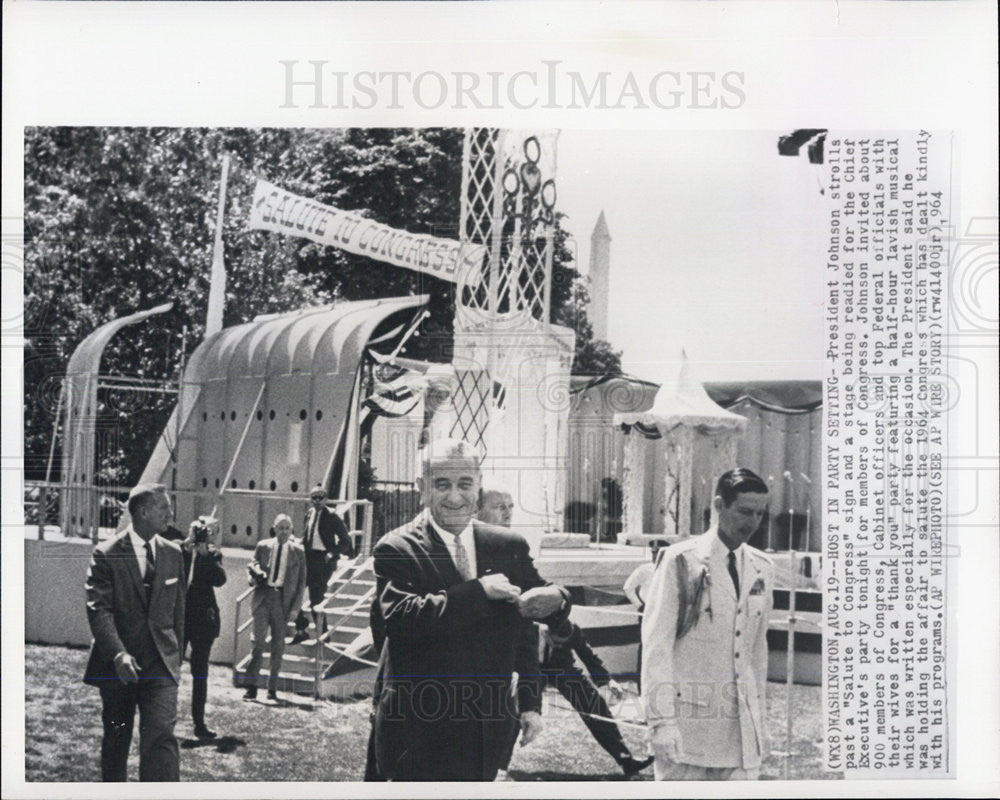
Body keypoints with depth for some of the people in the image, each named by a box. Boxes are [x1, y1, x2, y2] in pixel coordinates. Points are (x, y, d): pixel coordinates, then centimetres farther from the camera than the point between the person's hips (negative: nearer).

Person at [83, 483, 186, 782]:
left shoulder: (172, 554, 7)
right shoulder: (107, 555, -7)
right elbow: (98, 609, -14)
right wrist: (118, 654, -26)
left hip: (160, 663, 2)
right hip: (117, 665, -2)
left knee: (161, 735, -13)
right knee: (116, 738, 13)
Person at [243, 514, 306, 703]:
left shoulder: (297, 551, 5)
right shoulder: (263, 546, 7)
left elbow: (301, 581, 6)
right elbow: (251, 566, 16)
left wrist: (295, 607, 0)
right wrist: (256, 578, -7)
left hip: (283, 602, 0)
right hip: (263, 599, 0)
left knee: (278, 646, 5)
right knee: (258, 641, -4)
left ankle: (272, 689, 13)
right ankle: (251, 687, 1)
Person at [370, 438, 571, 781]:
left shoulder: (510, 547, 7)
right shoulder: (396, 549, -8)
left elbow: (524, 633, 11)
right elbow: (399, 617, -25)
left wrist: (531, 701, 1)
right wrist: (479, 590, -25)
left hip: (489, 726, 5)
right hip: (420, 727, -4)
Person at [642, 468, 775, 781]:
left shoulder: (762, 568, 11)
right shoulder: (680, 561, -6)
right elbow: (656, 643, -8)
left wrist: (760, 717, 15)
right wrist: (662, 720, -13)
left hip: (742, 723, 5)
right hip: (687, 717, -5)